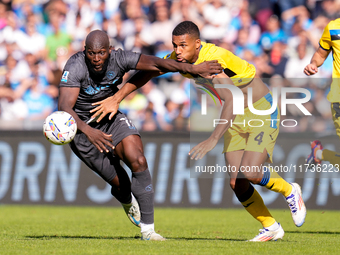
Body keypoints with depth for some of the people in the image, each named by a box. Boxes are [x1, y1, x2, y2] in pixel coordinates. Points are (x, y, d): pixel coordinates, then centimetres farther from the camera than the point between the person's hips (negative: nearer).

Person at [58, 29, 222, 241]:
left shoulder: (118, 59, -18)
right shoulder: (75, 67, -28)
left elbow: (155, 63, -25)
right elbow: (65, 108, -37)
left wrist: (193, 69, -37)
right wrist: (88, 131, -53)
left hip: (111, 120, 3)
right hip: (82, 128, -3)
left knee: (138, 162, -19)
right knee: (120, 183, -1)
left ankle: (147, 229, -9)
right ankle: (127, 201, 40)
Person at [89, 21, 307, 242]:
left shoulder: (210, 61, -33)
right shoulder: (179, 58, -9)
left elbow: (232, 101, -47)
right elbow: (147, 73, 6)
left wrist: (213, 139, -55)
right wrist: (116, 99, -2)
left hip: (263, 111, -7)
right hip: (237, 117, 8)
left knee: (250, 173, -22)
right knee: (236, 182, -2)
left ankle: (289, 191, 9)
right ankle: (271, 228, 17)